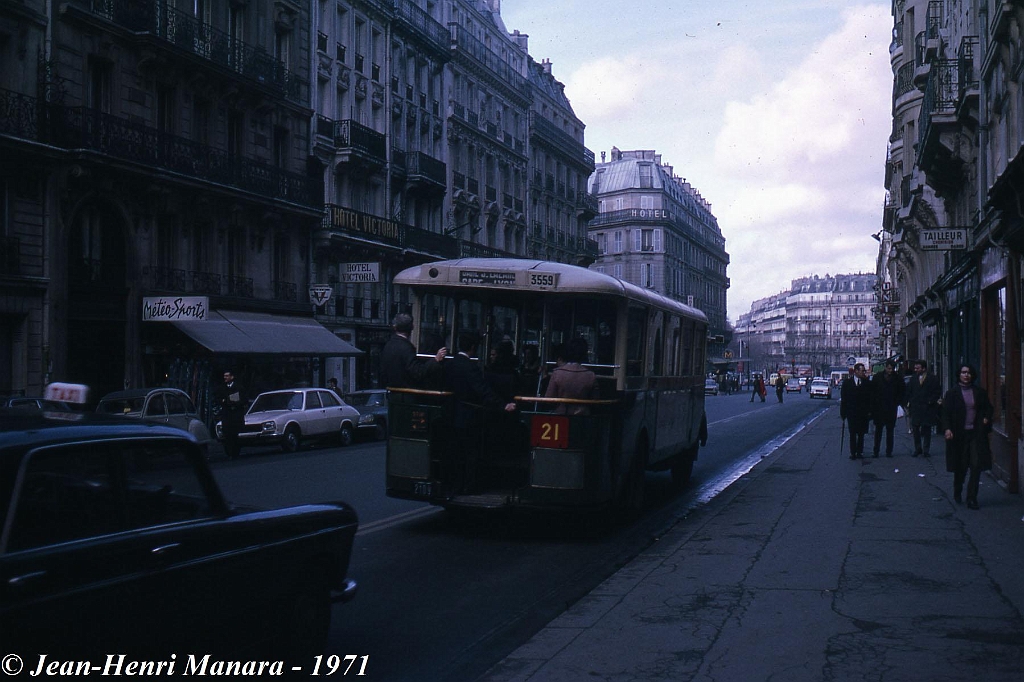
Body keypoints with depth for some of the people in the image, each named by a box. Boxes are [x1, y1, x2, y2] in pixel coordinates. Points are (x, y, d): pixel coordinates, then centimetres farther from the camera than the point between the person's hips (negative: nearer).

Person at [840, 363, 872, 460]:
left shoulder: (866, 382, 2)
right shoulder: (847, 382, 0)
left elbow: (869, 397, 3)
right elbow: (843, 398, 1)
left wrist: (869, 411, -3)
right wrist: (843, 412, -2)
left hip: (863, 413, 1)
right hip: (851, 412, -1)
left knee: (861, 434, 6)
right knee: (852, 434, 3)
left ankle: (860, 452, 14)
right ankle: (853, 452, 9)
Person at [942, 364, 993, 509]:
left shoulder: (979, 392, 7)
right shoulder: (952, 393, 0)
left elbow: (988, 408, 18)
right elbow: (946, 412, -2)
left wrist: (986, 418, -1)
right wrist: (947, 428, -15)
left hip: (976, 434, 2)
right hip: (959, 435, -2)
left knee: (976, 466, -5)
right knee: (960, 467, 6)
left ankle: (972, 498, 1)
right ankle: (957, 493, 29)